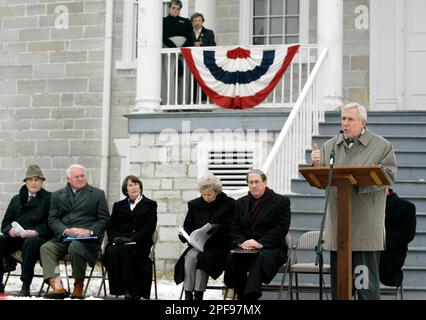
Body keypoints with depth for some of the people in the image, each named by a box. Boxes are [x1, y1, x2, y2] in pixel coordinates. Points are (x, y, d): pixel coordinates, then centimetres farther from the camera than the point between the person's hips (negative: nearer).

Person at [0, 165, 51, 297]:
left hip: (37, 237, -5)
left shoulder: (49, 198, 8)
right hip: (15, 237, 5)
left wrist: (35, 231, -20)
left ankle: (26, 286, -35)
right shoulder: (16, 199, 24)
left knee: (30, 242, -38)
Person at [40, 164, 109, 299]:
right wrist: (66, 231, -11)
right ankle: (57, 287, -38)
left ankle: (79, 285, -16)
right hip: (63, 238, 3)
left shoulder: (98, 194, 14)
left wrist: (90, 231, -11)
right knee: (45, 248, -26)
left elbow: (104, 219, 7)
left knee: (75, 247, -36)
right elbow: (52, 219, 9)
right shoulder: (57, 195, 18)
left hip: (87, 239, -3)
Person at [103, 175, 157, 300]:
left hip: (139, 243, -3)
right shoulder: (118, 206, 24)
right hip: (119, 242, 3)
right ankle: (118, 289, -32)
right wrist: (116, 238, -8)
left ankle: (131, 291, -32)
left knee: (126, 251, -35)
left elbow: (149, 228, 1)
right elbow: (110, 226, 15)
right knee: (112, 252, -32)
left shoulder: (150, 204, 14)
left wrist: (131, 239, -12)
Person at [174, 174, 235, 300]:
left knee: (203, 257, -33)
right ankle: (188, 294, -30)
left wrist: (217, 228, -23)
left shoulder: (229, 204, 2)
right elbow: (188, 226, 18)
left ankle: (198, 294, -32)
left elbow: (230, 228, -4)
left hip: (218, 246, -3)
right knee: (190, 256, -29)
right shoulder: (194, 204, 14)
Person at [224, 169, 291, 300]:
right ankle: (241, 295, -26)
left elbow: (281, 229, -6)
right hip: (245, 249, 4)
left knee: (260, 258, -38)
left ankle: (251, 295, -49)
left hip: (271, 249, -4)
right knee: (232, 257, -29)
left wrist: (260, 243, -18)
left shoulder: (281, 201, 5)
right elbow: (234, 229, 13)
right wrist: (241, 242, -10)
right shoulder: (240, 203, 19)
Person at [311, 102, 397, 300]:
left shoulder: (382, 146, 4)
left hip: (366, 227, -4)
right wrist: (316, 164, -9)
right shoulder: (330, 146, 14)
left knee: (367, 283, -5)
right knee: (338, 282, 10)